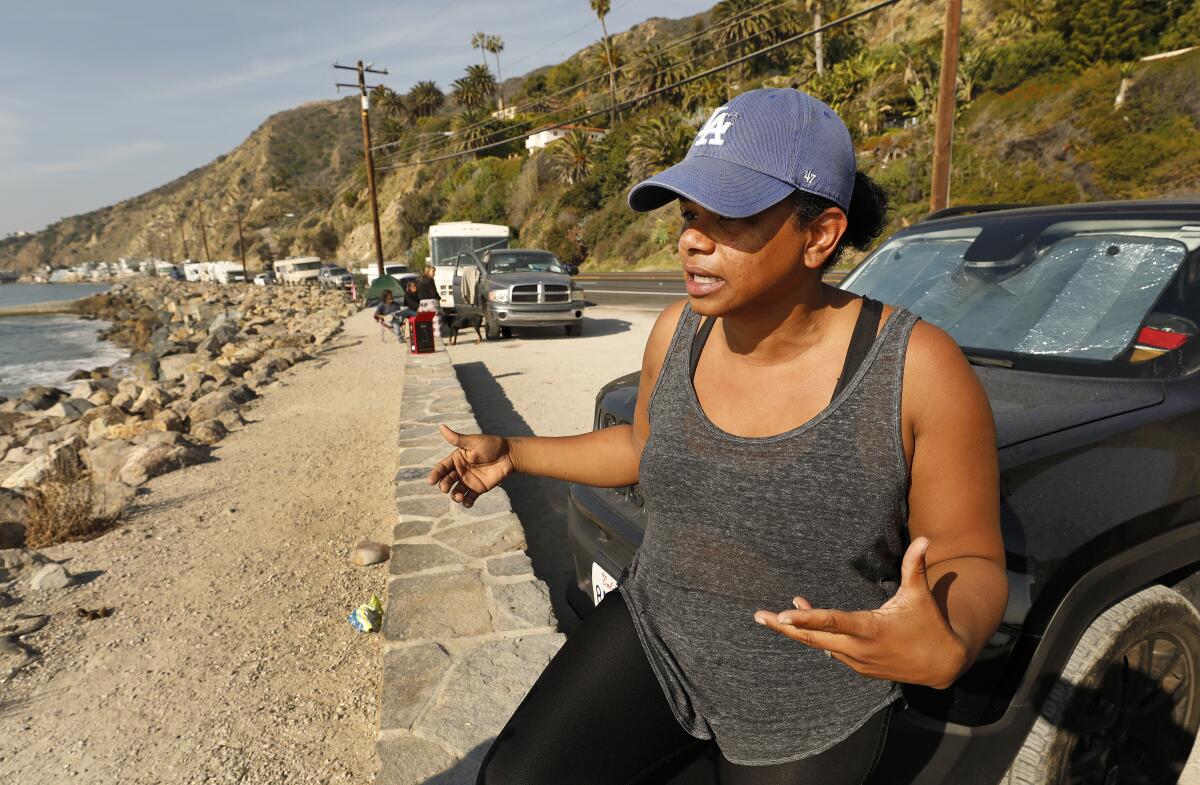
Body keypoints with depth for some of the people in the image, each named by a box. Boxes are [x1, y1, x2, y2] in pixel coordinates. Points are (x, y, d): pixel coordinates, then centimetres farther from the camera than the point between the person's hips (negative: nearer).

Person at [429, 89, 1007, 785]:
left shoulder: (917, 369, -23)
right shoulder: (679, 332, -9)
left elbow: (969, 559, -14)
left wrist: (949, 650, -35)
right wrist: (513, 453, 4)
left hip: (810, 711, -2)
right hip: (657, 636, 3)